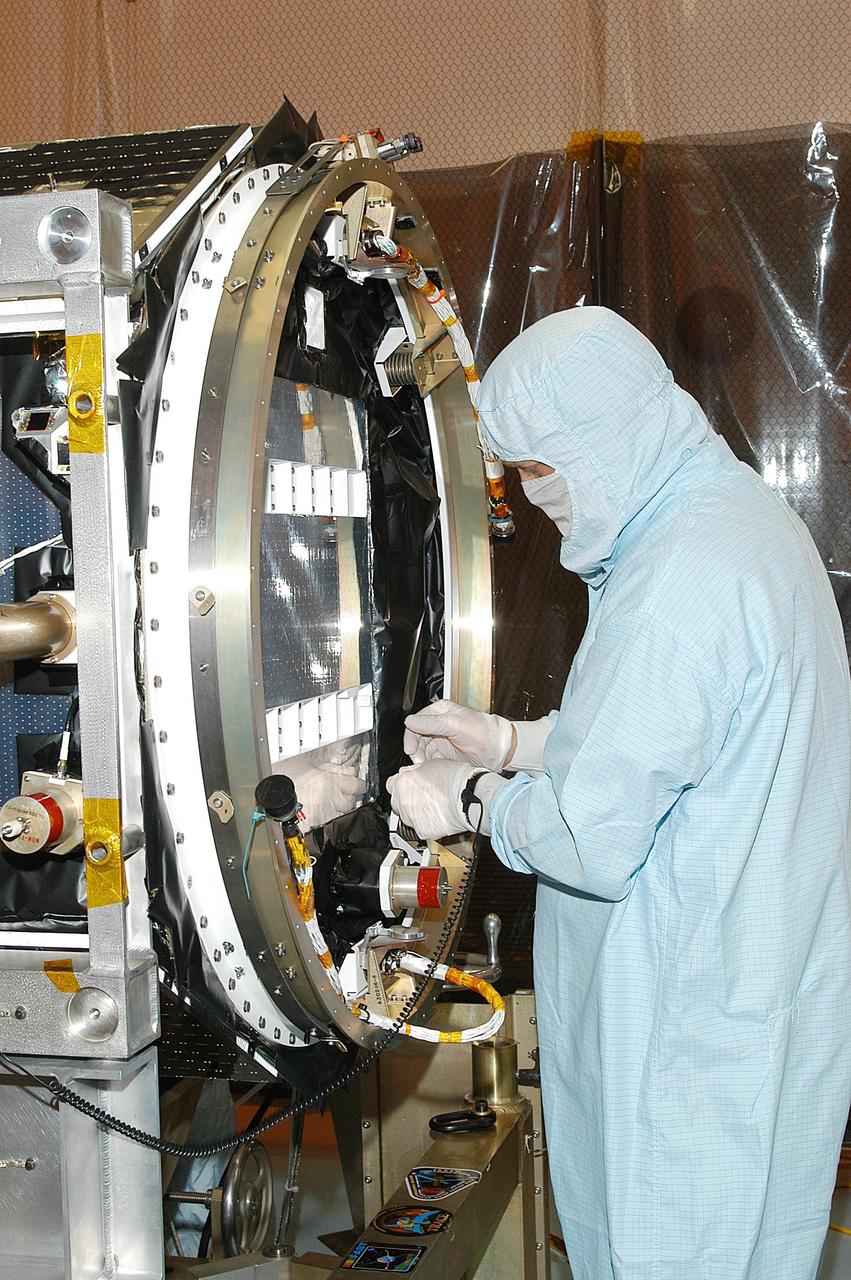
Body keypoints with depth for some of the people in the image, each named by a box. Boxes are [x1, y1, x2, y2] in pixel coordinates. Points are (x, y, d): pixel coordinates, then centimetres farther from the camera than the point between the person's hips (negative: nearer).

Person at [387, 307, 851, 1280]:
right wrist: (508, 741, 12)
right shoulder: (748, 516, 6)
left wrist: (472, 799, -7)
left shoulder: (678, 586, -27)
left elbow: (591, 842, -25)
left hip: (690, 1036, -10)